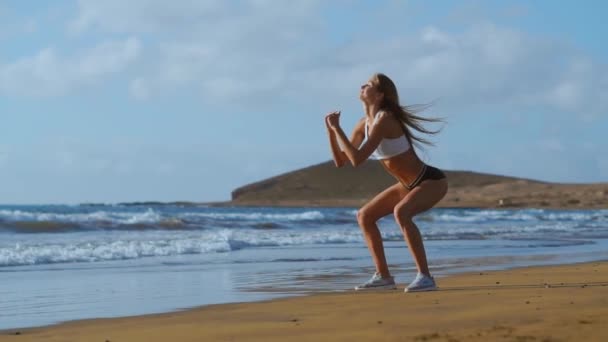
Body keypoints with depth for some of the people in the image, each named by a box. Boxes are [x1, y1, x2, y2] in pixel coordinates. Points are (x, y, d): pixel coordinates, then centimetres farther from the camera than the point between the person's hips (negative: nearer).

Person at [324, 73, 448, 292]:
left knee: (401, 212, -36)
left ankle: (425, 277, -30)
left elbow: (357, 159, -31)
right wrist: (331, 130, -4)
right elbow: (341, 161, 7)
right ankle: (383, 276, 13)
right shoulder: (364, 124, 4)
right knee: (364, 216, 9)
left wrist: (337, 128, -24)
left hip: (432, 181, -10)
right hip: (410, 184, 10)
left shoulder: (384, 120, -24)